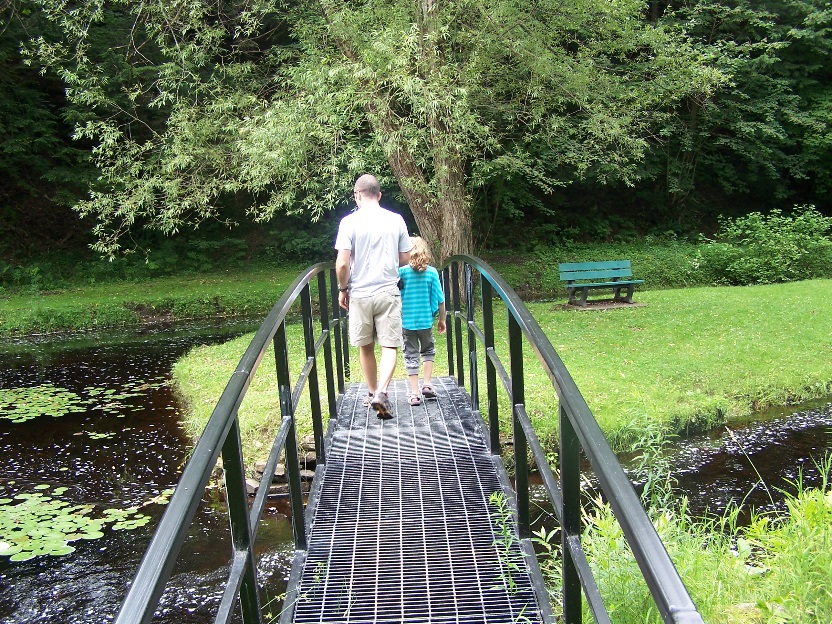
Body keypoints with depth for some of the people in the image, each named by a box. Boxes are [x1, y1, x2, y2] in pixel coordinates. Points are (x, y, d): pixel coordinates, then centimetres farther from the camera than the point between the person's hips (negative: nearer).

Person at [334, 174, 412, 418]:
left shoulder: (350, 221, -7)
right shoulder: (396, 220, 1)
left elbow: (342, 264, -11)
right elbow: (405, 259, 8)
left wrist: (343, 290, 5)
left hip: (360, 294, 0)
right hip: (388, 293, 1)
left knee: (366, 347, 14)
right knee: (389, 346, 2)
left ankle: (372, 393, 27)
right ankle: (381, 392, -17)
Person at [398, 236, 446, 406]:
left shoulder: (401, 271, -8)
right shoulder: (431, 272, -4)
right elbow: (440, 299, 0)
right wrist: (442, 320, 13)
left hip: (406, 321, -1)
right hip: (426, 320, 1)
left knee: (411, 355, 7)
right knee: (428, 350, 23)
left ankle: (414, 393, 7)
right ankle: (427, 384, 15)